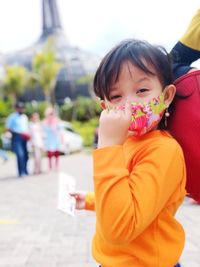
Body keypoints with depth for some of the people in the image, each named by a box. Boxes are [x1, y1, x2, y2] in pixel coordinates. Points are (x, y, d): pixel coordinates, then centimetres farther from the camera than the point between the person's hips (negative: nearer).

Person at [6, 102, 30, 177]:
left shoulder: (25, 117, 18)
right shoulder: (12, 117, -3)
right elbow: (8, 128, -6)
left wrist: (28, 135, 6)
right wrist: (20, 133, -16)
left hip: (24, 138, 6)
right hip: (17, 138, -6)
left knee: (26, 155, 6)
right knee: (20, 154, -18)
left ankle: (25, 171, 20)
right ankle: (21, 172, -17)